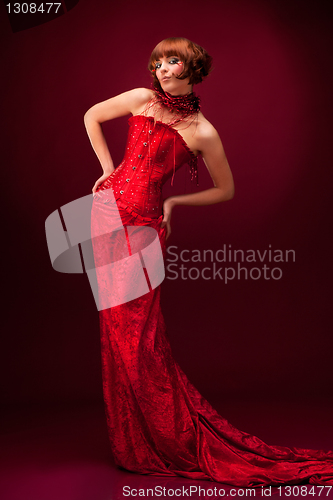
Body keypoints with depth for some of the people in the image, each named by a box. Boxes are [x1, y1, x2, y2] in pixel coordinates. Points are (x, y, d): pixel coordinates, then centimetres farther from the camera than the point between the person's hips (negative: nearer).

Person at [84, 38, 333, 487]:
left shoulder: (203, 133, -2)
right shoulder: (142, 100, 7)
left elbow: (226, 190, 8)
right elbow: (92, 116, 20)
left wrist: (174, 202, 3)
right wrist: (109, 169, 12)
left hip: (144, 222, -4)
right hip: (108, 208, 4)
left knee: (136, 330, -4)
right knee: (118, 323, 7)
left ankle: (173, 439, 15)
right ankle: (134, 440, 24)